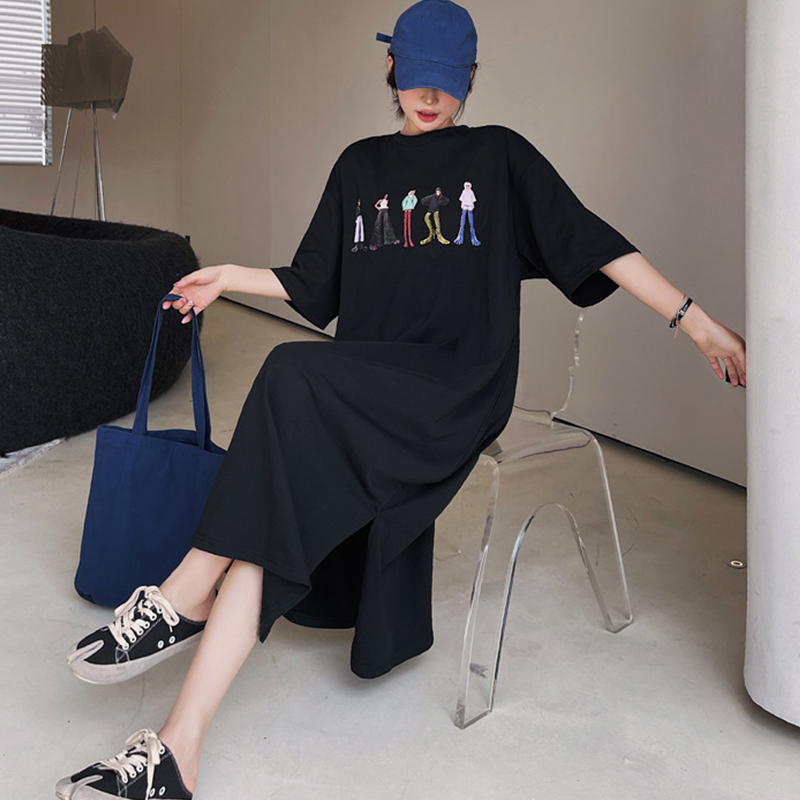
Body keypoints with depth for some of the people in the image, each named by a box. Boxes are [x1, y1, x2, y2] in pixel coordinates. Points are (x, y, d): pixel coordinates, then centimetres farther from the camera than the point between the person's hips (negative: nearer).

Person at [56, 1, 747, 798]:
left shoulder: (500, 156, 10)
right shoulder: (360, 165, 21)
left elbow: (594, 244, 4)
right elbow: (315, 286, 24)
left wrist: (695, 320, -3)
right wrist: (230, 276, 10)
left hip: (461, 388, -4)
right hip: (361, 395, 4)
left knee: (291, 375, -31)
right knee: (279, 502, -23)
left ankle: (189, 595, -22)